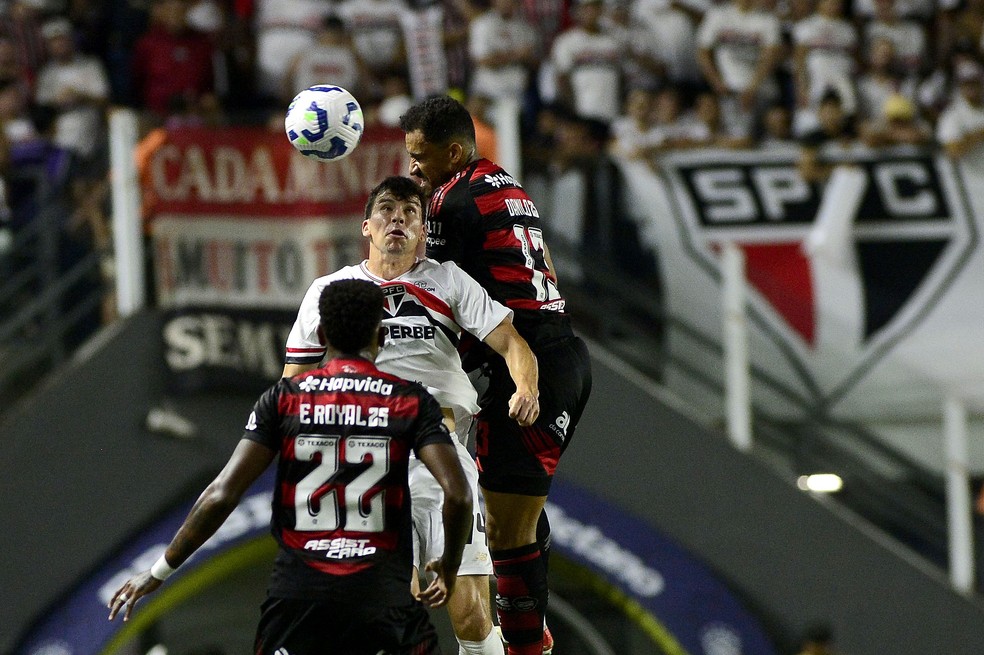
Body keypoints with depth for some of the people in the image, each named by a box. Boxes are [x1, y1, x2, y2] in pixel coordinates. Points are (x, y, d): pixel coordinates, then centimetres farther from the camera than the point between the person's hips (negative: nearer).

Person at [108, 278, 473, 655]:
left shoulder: (283, 399, 4)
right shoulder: (412, 402, 2)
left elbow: (221, 496, -2)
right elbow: (457, 495, -8)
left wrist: (159, 572, 7)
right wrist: (449, 568, 10)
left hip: (297, 591, 1)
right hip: (382, 592, -1)